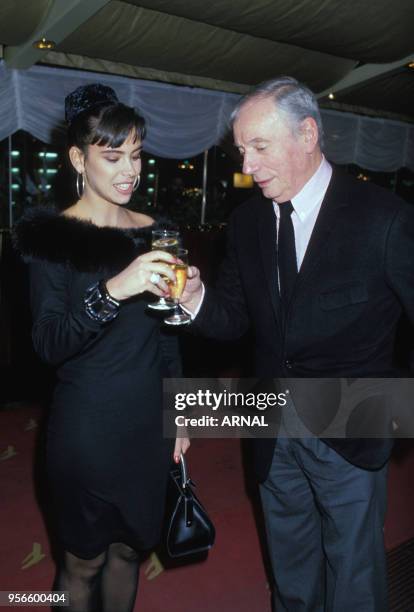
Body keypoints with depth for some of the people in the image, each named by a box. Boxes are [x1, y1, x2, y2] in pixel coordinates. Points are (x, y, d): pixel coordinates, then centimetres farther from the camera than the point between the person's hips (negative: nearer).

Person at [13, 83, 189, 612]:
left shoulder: (154, 233, 4)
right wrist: (112, 290, -34)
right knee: (83, 560, 13)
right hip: (87, 425, -4)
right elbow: (48, 344, -19)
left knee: (129, 546, 20)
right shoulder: (53, 237, -10)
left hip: (149, 423, 5)